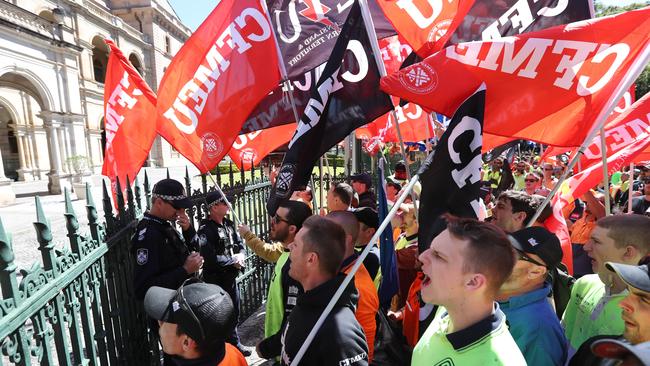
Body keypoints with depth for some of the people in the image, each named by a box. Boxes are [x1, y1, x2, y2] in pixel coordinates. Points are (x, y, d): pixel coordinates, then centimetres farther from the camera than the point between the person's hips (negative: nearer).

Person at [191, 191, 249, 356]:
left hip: (231, 276, 7)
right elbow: (211, 258, -27)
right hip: (216, 280, -7)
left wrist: (240, 256, -12)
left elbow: (240, 245, 10)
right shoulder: (205, 230, -19)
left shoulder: (229, 224, 4)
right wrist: (233, 261, -15)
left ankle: (234, 343, 40)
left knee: (234, 312, 20)